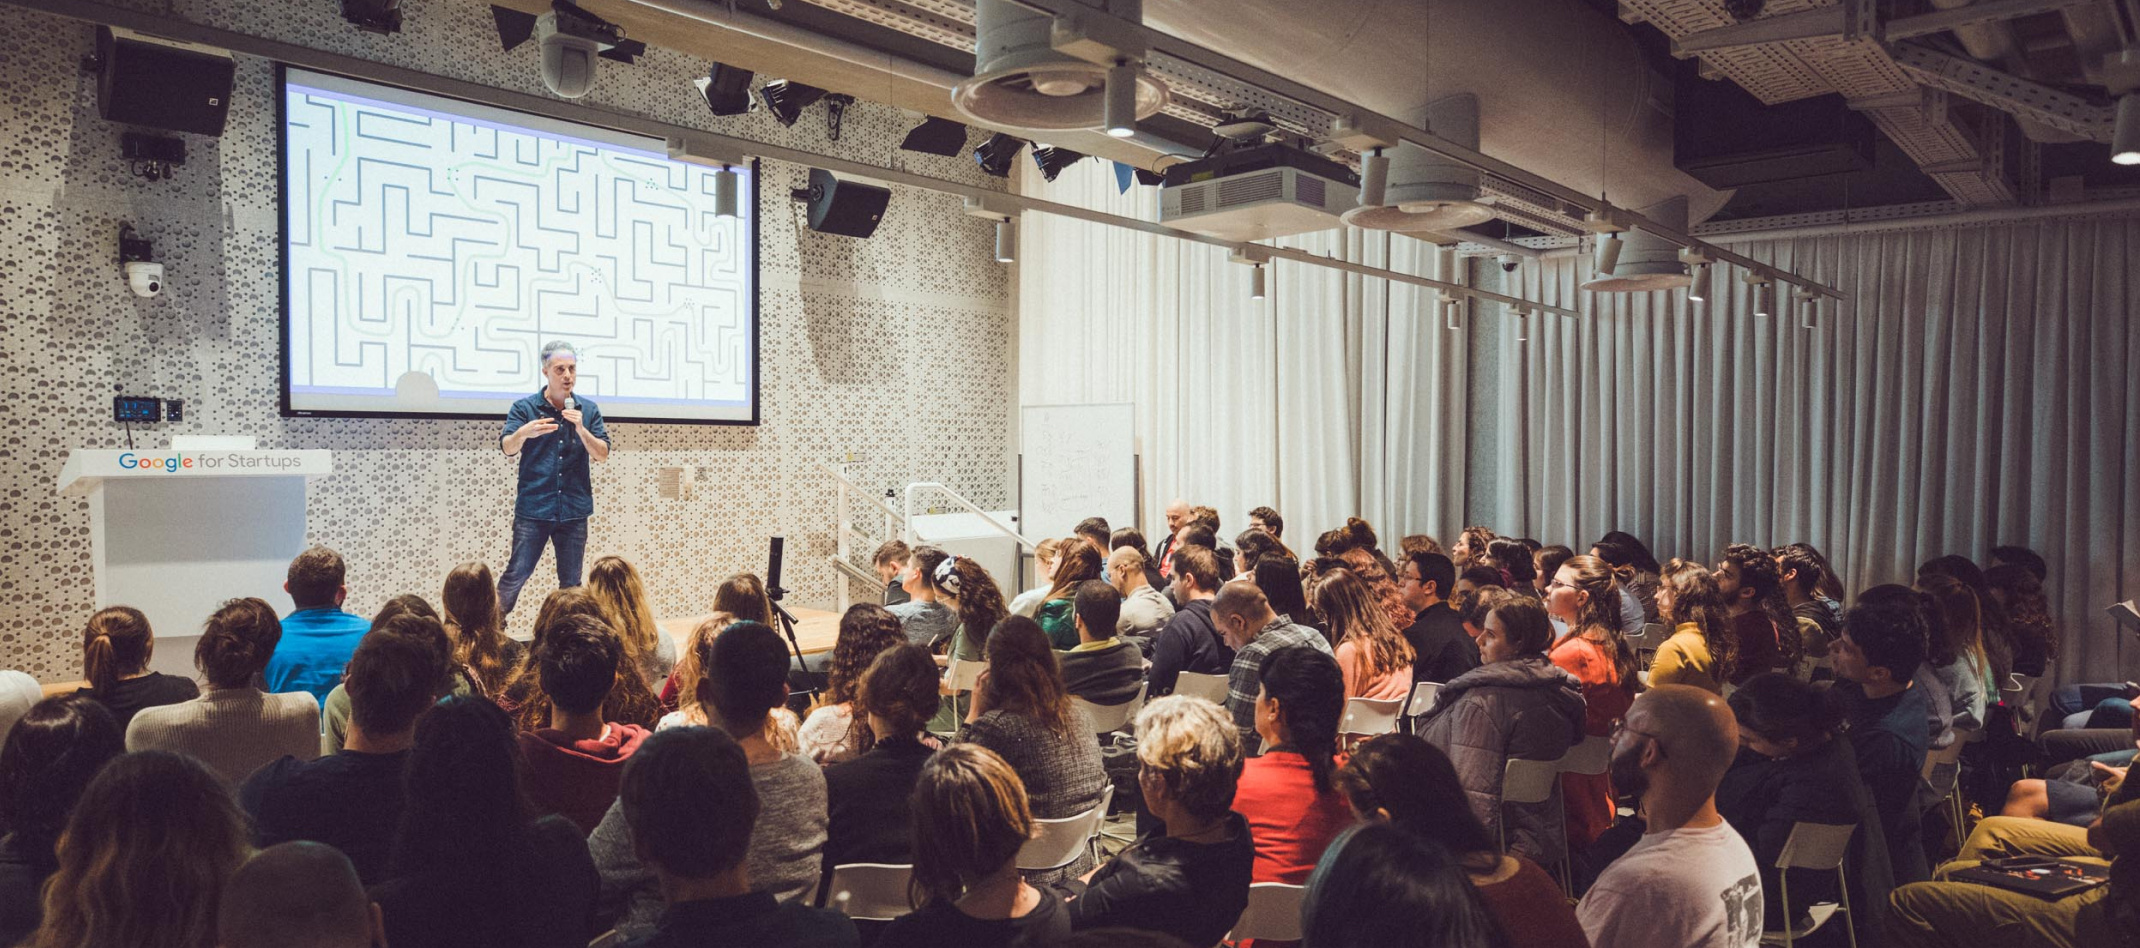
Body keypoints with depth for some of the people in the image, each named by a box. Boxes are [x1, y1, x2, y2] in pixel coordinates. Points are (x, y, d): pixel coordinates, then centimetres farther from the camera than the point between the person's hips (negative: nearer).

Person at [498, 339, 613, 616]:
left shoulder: (588, 409, 7)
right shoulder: (524, 408, 1)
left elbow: (602, 454, 1)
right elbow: (508, 449, -11)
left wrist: (581, 428, -15)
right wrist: (523, 433, -33)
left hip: (574, 510, 3)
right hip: (533, 508, -2)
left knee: (571, 582, 8)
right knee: (516, 574, -6)